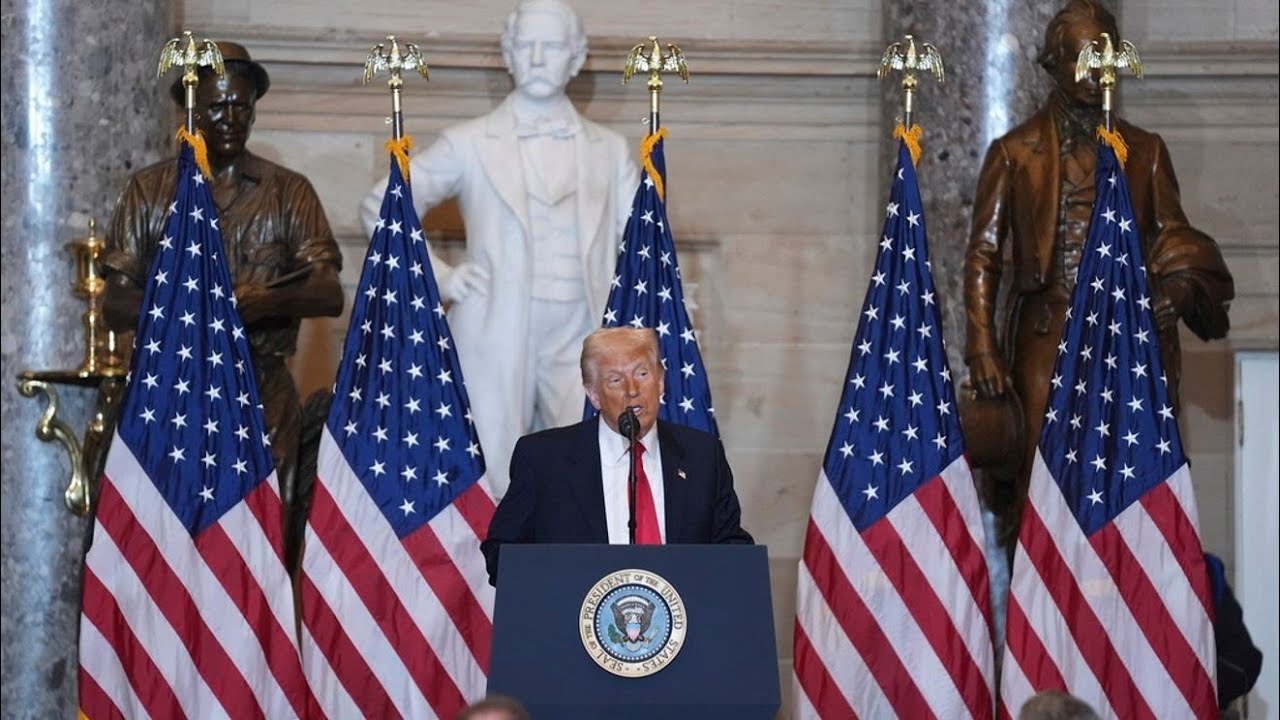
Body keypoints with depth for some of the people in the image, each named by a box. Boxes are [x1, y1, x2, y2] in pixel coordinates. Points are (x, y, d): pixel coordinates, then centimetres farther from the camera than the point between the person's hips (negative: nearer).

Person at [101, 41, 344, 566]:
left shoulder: (288, 192, 9)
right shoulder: (149, 191, 8)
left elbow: (329, 295, -1)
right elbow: (115, 305, 3)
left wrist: (265, 300, -21)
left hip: (262, 398, 0)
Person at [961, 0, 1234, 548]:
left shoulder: (1145, 152, 14)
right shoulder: (1015, 153, 8)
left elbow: (1173, 236, 12)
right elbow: (983, 254, 5)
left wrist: (1180, 286, -12)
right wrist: (982, 351, -6)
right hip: (1046, 342, -2)